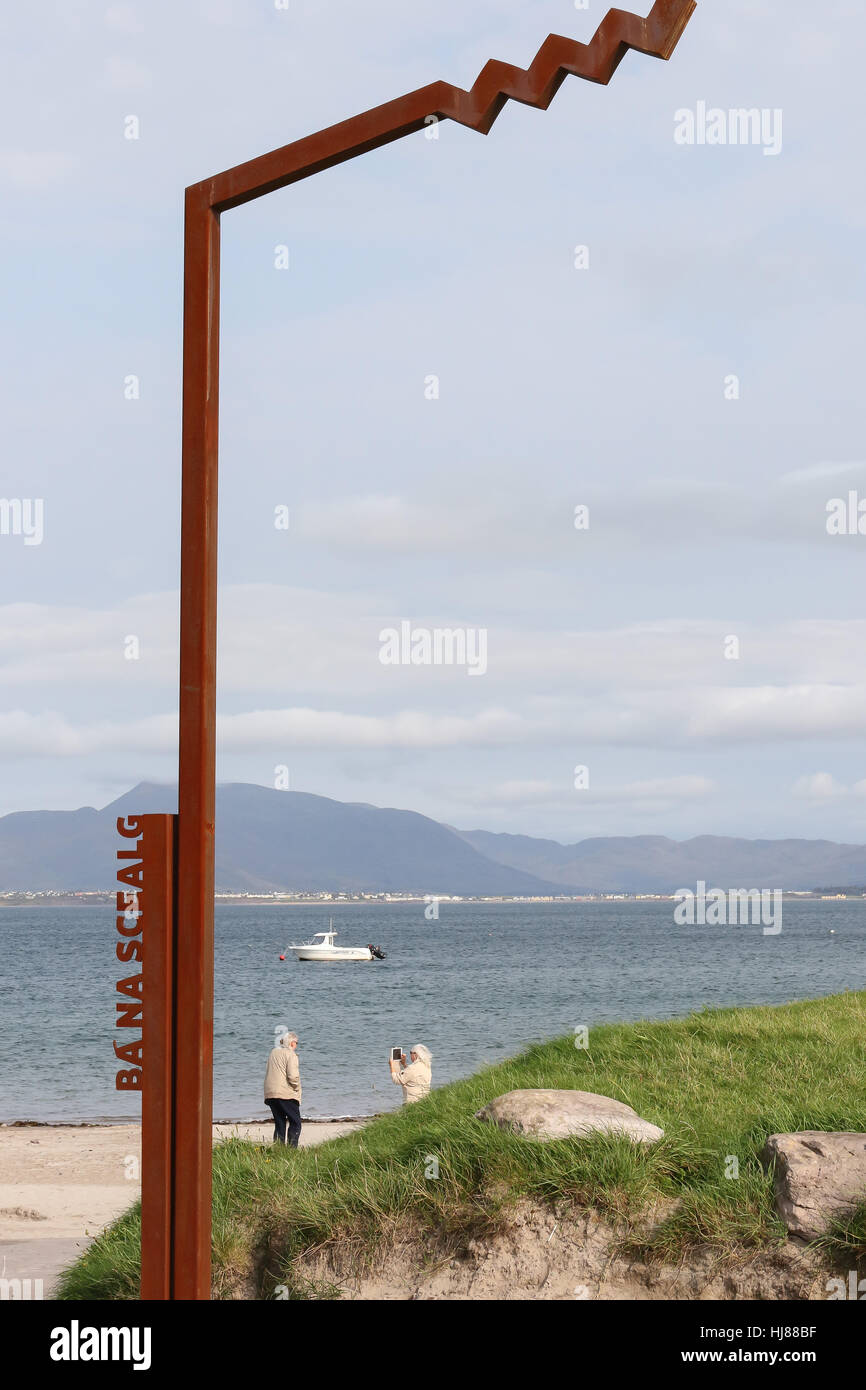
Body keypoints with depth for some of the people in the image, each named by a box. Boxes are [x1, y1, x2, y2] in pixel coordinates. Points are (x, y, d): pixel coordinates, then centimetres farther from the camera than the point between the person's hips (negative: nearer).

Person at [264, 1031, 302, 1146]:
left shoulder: (273, 1052, 14)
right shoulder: (291, 1054, -9)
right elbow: (293, 1076, -17)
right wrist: (297, 1088, 0)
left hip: (270, 1094, 7)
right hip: (286, 1094, -7)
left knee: (279, 1124, 12)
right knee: (295, 1123, 1)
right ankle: (292, 1147, -9)